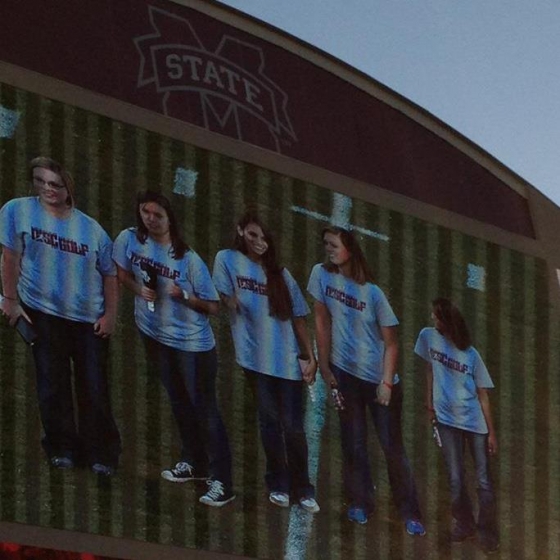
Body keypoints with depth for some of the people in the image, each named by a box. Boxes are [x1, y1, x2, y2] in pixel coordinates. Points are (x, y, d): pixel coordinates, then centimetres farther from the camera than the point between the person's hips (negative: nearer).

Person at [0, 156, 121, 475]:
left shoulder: (92, 229, 2)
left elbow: (110, 275, 6)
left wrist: (110, 314, -1)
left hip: (90, 320, 1)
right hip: (44, 314, -1)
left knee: (95, 389, 2)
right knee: (53, 386, 3)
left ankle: (100, 454, 10)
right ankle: (62, 449, 15)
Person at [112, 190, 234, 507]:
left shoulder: (188, 259, -18)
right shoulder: (129, 240, -7)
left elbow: (213, 306, -12)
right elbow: (123, 275, 11)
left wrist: (183, 296, -30)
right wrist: (139, 290, -10)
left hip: (193, 342, -5)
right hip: (157, 335, 6)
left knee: (204, 409, -5)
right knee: (179, 403, 21)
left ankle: (222, 482, -4)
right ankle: (194, 463, 38)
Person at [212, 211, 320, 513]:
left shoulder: (280, 274, 15)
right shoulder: (228, 259, 5)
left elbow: (298, 318, 13)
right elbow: (225, 303, 2)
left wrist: (310, 356, 7)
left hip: (287, 360, 2)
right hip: (255, 358, -2)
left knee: (293, 426, 1)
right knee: (270, 422, 0)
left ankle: (303, 490, 9)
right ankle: (278, 485, 12)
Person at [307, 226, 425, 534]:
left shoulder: (372, 292, -13)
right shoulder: (322, 274, -5)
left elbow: (390, 343, -10)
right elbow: (322, 320, 2)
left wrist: (386, 382, -17)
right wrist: (324, 366, 1)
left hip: (379, 378, -3)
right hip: (345, 373, 3)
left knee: (393, 447, -1)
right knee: (353, 443, 6)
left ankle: (410, 514, 6)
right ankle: (359, 504, 19)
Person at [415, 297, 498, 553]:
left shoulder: (470, 355, -7)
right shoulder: (428, 337, -1)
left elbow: (482, 394, -4)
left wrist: (492, 432, -5)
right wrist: (429, 403, 12)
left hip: (475, 422, -2)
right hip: (447, 419, 2)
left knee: (484, 481, 0)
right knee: (455, 480, 4)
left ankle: (488, 532, 14)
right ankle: (464, 524, 25)